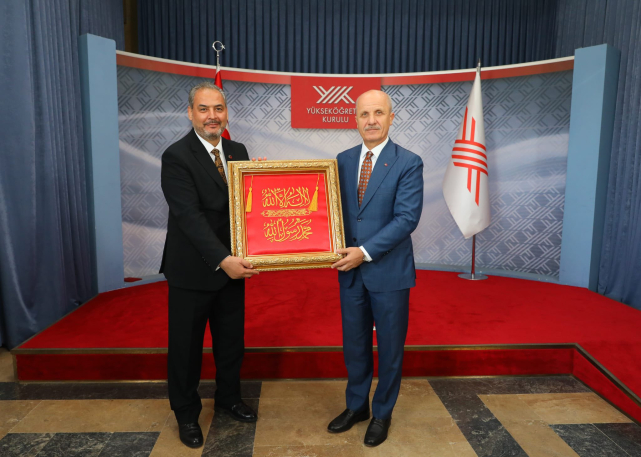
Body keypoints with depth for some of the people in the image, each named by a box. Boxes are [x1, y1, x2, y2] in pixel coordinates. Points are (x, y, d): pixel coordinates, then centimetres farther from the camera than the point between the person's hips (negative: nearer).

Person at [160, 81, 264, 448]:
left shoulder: (238, 152, 5)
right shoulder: (176, 156, -14)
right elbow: (190, 216, -23)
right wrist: (223, 260, -30)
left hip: (232, 264, 5)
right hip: (192, 270, -5)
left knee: (232, 339, 19)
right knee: (186, 345, 12)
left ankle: (228, 398, 42)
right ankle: (187, 413, 33)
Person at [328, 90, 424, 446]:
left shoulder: (409, 163, -9)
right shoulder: (343, 160, 5)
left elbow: (407, 218, -17)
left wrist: (366, 251, -20)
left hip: (389, 270, -4)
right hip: (351, 270, 4)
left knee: (390, 348, 12)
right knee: (354, 344, 17)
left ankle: (383, 413, 33)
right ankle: (357, 406, 38)